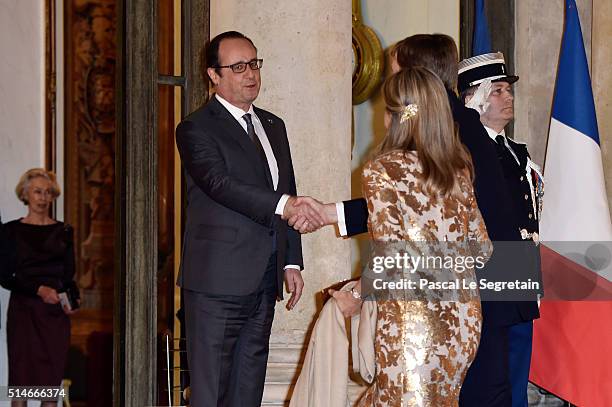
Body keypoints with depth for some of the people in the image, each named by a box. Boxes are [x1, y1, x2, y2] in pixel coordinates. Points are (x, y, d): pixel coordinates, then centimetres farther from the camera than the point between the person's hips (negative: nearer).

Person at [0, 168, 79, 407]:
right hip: (23, 310, -2)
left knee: (52, 380, 0)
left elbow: (70, 275, 12)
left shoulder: (63, 231, 11)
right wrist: (39, 290, -14)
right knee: (20, 380, -5)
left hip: (55, 313, 2)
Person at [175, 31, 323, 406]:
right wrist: (282, 204, -35)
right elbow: (220, 183, -22)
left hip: (263, 284, 7)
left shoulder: (274, 126, 18)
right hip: (218, 281, -7)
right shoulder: (197, 129, -5)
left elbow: (288, 198, 20)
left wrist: (292, 262, 12)